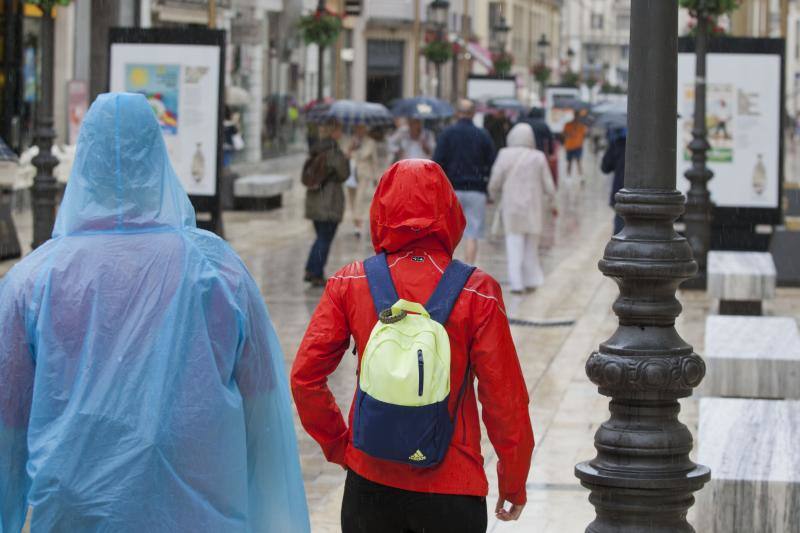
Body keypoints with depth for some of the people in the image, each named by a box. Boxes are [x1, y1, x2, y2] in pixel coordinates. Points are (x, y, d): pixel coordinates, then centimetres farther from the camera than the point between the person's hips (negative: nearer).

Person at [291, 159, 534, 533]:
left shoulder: (351, 284, -5)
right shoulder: (477, 292, -10)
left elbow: (304, 376, -5)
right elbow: (504, 397, -8)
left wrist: (338, 445, 10)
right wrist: (513, 481, 5)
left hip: (369, 480, 2)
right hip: (452, 485, -2)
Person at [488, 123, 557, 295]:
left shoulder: (505, 155, -7)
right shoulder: (538, 158, -4)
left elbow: (495, 182, -5)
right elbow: (548, 186, 0)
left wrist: (493, 195, 17)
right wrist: (552, 205, 16)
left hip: (512, 208, -1)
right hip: (534, 208, 1)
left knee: (514, 245, 4)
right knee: (531, 245, 15)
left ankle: (517, 283, -3)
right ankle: (531, 281, 15)